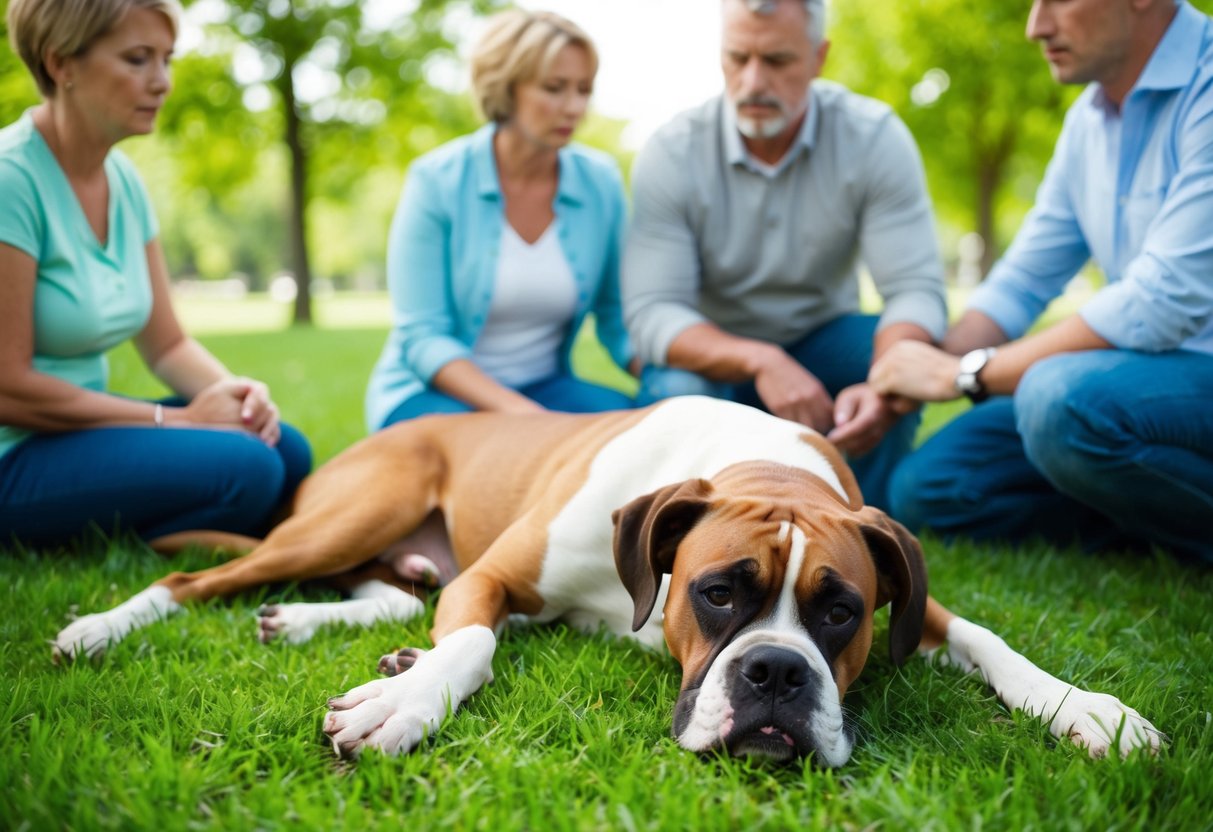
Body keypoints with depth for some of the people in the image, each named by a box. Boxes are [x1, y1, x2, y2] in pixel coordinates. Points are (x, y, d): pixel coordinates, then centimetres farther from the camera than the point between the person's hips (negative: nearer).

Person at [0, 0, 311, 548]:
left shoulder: (123, 178, 6)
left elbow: (167, 345, 10)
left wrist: (233, 392, -11)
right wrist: (176, 418, -16)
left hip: (78, 424, 8)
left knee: (285, 452, -9)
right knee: (244, 469, -24)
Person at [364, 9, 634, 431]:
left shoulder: (601, 181, -2)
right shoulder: (437, 180, -13)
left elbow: (619, 320, 4)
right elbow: (421, 338, -15)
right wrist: (517, 411, -29)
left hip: (542, 385, 4)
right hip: (430, 390, -4)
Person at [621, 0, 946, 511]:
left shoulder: (875, 137, -16)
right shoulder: (671, 155, -18)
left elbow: (916, 289, -22)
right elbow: (651, 311, -24)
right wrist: (761, 363, -42)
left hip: (821, 343, 1)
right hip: (717, 354, -1)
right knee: (676, 394, -33)